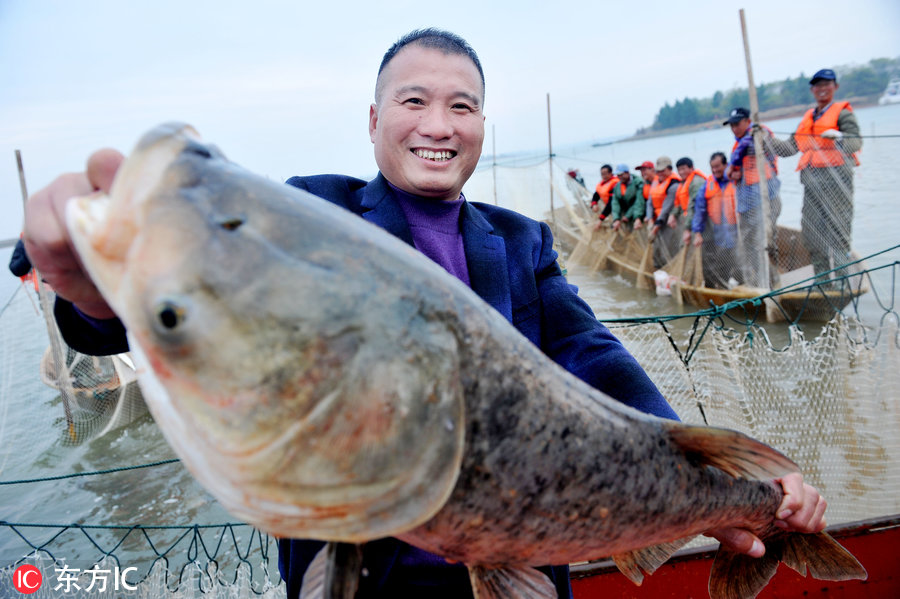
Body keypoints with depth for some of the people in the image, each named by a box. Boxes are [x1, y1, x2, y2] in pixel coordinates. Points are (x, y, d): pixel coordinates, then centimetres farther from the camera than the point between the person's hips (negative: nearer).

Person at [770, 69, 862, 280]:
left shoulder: (842, 112, 2)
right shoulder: (808, 118, 21)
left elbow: (856, 142, -13)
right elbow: (791, 147, 19)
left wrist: (839, 137, -33)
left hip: (835, 178, -7)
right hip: (812, 181, 7)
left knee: (837, 231, -10)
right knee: (811, 231, 7)